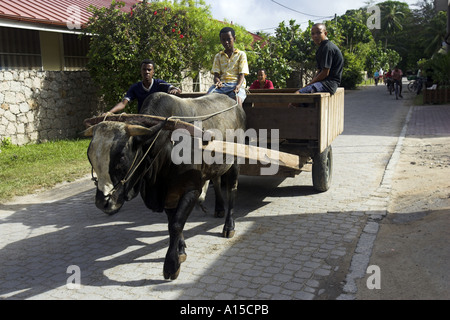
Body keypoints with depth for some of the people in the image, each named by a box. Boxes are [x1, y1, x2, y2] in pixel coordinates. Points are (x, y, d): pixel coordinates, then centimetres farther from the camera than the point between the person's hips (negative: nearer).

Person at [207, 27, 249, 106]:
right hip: (222, 84, 2)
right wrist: (218, 81, -15)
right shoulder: (218, 56, 22)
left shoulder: (241, 54, 14)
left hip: (236, 84, -2)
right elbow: (216, 74, 11)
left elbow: (242, 74, 4)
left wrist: (238, 86, -18)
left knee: (237, 97, -38)